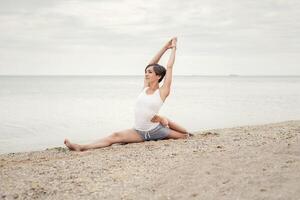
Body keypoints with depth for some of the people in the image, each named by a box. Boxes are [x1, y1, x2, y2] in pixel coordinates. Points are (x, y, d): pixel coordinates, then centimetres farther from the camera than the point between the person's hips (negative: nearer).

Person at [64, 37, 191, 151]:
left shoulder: (162, 92, -8)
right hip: (139, 132, 3)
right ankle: (82, 147, -28)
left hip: (155, 130, -3)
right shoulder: (145, 88, 6)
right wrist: (165, 47, 15)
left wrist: (173, 49, 6)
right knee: (115, 136, -17)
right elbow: (152, 64, 10)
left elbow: (169, 67, -5)